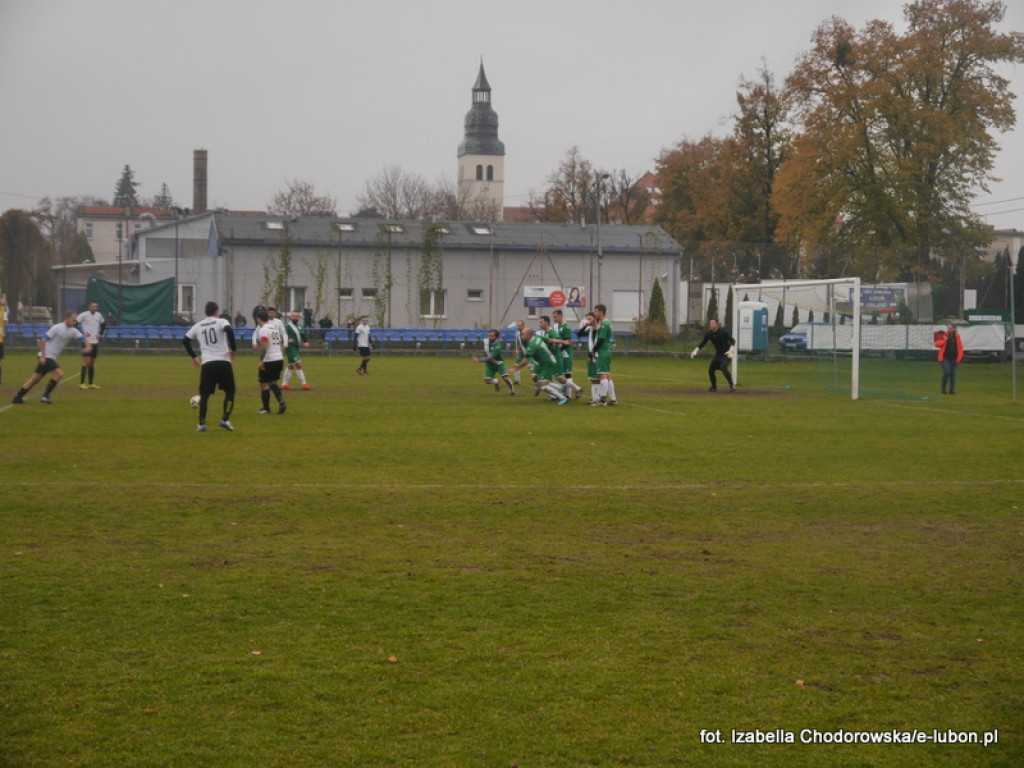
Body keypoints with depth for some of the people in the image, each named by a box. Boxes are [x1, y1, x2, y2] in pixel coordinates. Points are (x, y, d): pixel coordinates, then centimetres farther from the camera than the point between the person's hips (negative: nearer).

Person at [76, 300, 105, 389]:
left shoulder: (99, 315, 7)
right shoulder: (84, 315, -10)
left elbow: (103, 324, 25)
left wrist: (100, 334, 11)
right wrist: (82, 333, -16)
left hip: (95, 342, 6)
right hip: (86, 341, -6)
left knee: (92, 362, 10)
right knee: (86, 361, -12)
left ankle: (90, 383, 16)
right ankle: (82, 383, -8)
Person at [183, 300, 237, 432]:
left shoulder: (198, 326, 15)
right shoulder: (221, 322, 3)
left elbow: (185, 340, 16)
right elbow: (229, 331, -18)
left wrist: (194, 356, 26)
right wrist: (233, 349, -8)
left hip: (207, 363, 2)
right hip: (223, 362, -2)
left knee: (204, 394, 11)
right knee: (230, 392, 12)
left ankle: (202, 424, 6)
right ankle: (225, 420, 2)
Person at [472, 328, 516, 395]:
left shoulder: (497, 346, -31)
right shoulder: (486, 341, -14)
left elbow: (490, 357, -36)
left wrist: (479, 360, -38)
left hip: (498, 363, -5)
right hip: (490, 364, 5)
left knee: (505, 378, -18)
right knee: (487, 381, -6)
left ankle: (512, 390, 10)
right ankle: (496, 382, 28)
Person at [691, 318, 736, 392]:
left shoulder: (723, 332, -20)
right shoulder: (709, 333, -4)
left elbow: (732, 341, -21)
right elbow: (702, 343, 5)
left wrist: (731, 350, -36)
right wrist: (696, 350, -9)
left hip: (726, 354, -7)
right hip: (718, 354, 7)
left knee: (724, 369, -25)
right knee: (710, 370, 3)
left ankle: (732, 385, -15)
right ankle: (714, 387, 22)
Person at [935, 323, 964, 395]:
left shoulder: (957, 337, 8)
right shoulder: (944, 335, 1)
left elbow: (960, 348, 9)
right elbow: (937, 344, -2)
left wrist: (959, 358, 0)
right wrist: (944, 341, -17)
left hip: (954, 358, 3)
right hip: (945, 358, -3)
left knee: (953, 374, 3)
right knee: (947, 372, -15)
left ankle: (952, 390, 10)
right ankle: (943, 388, 1)